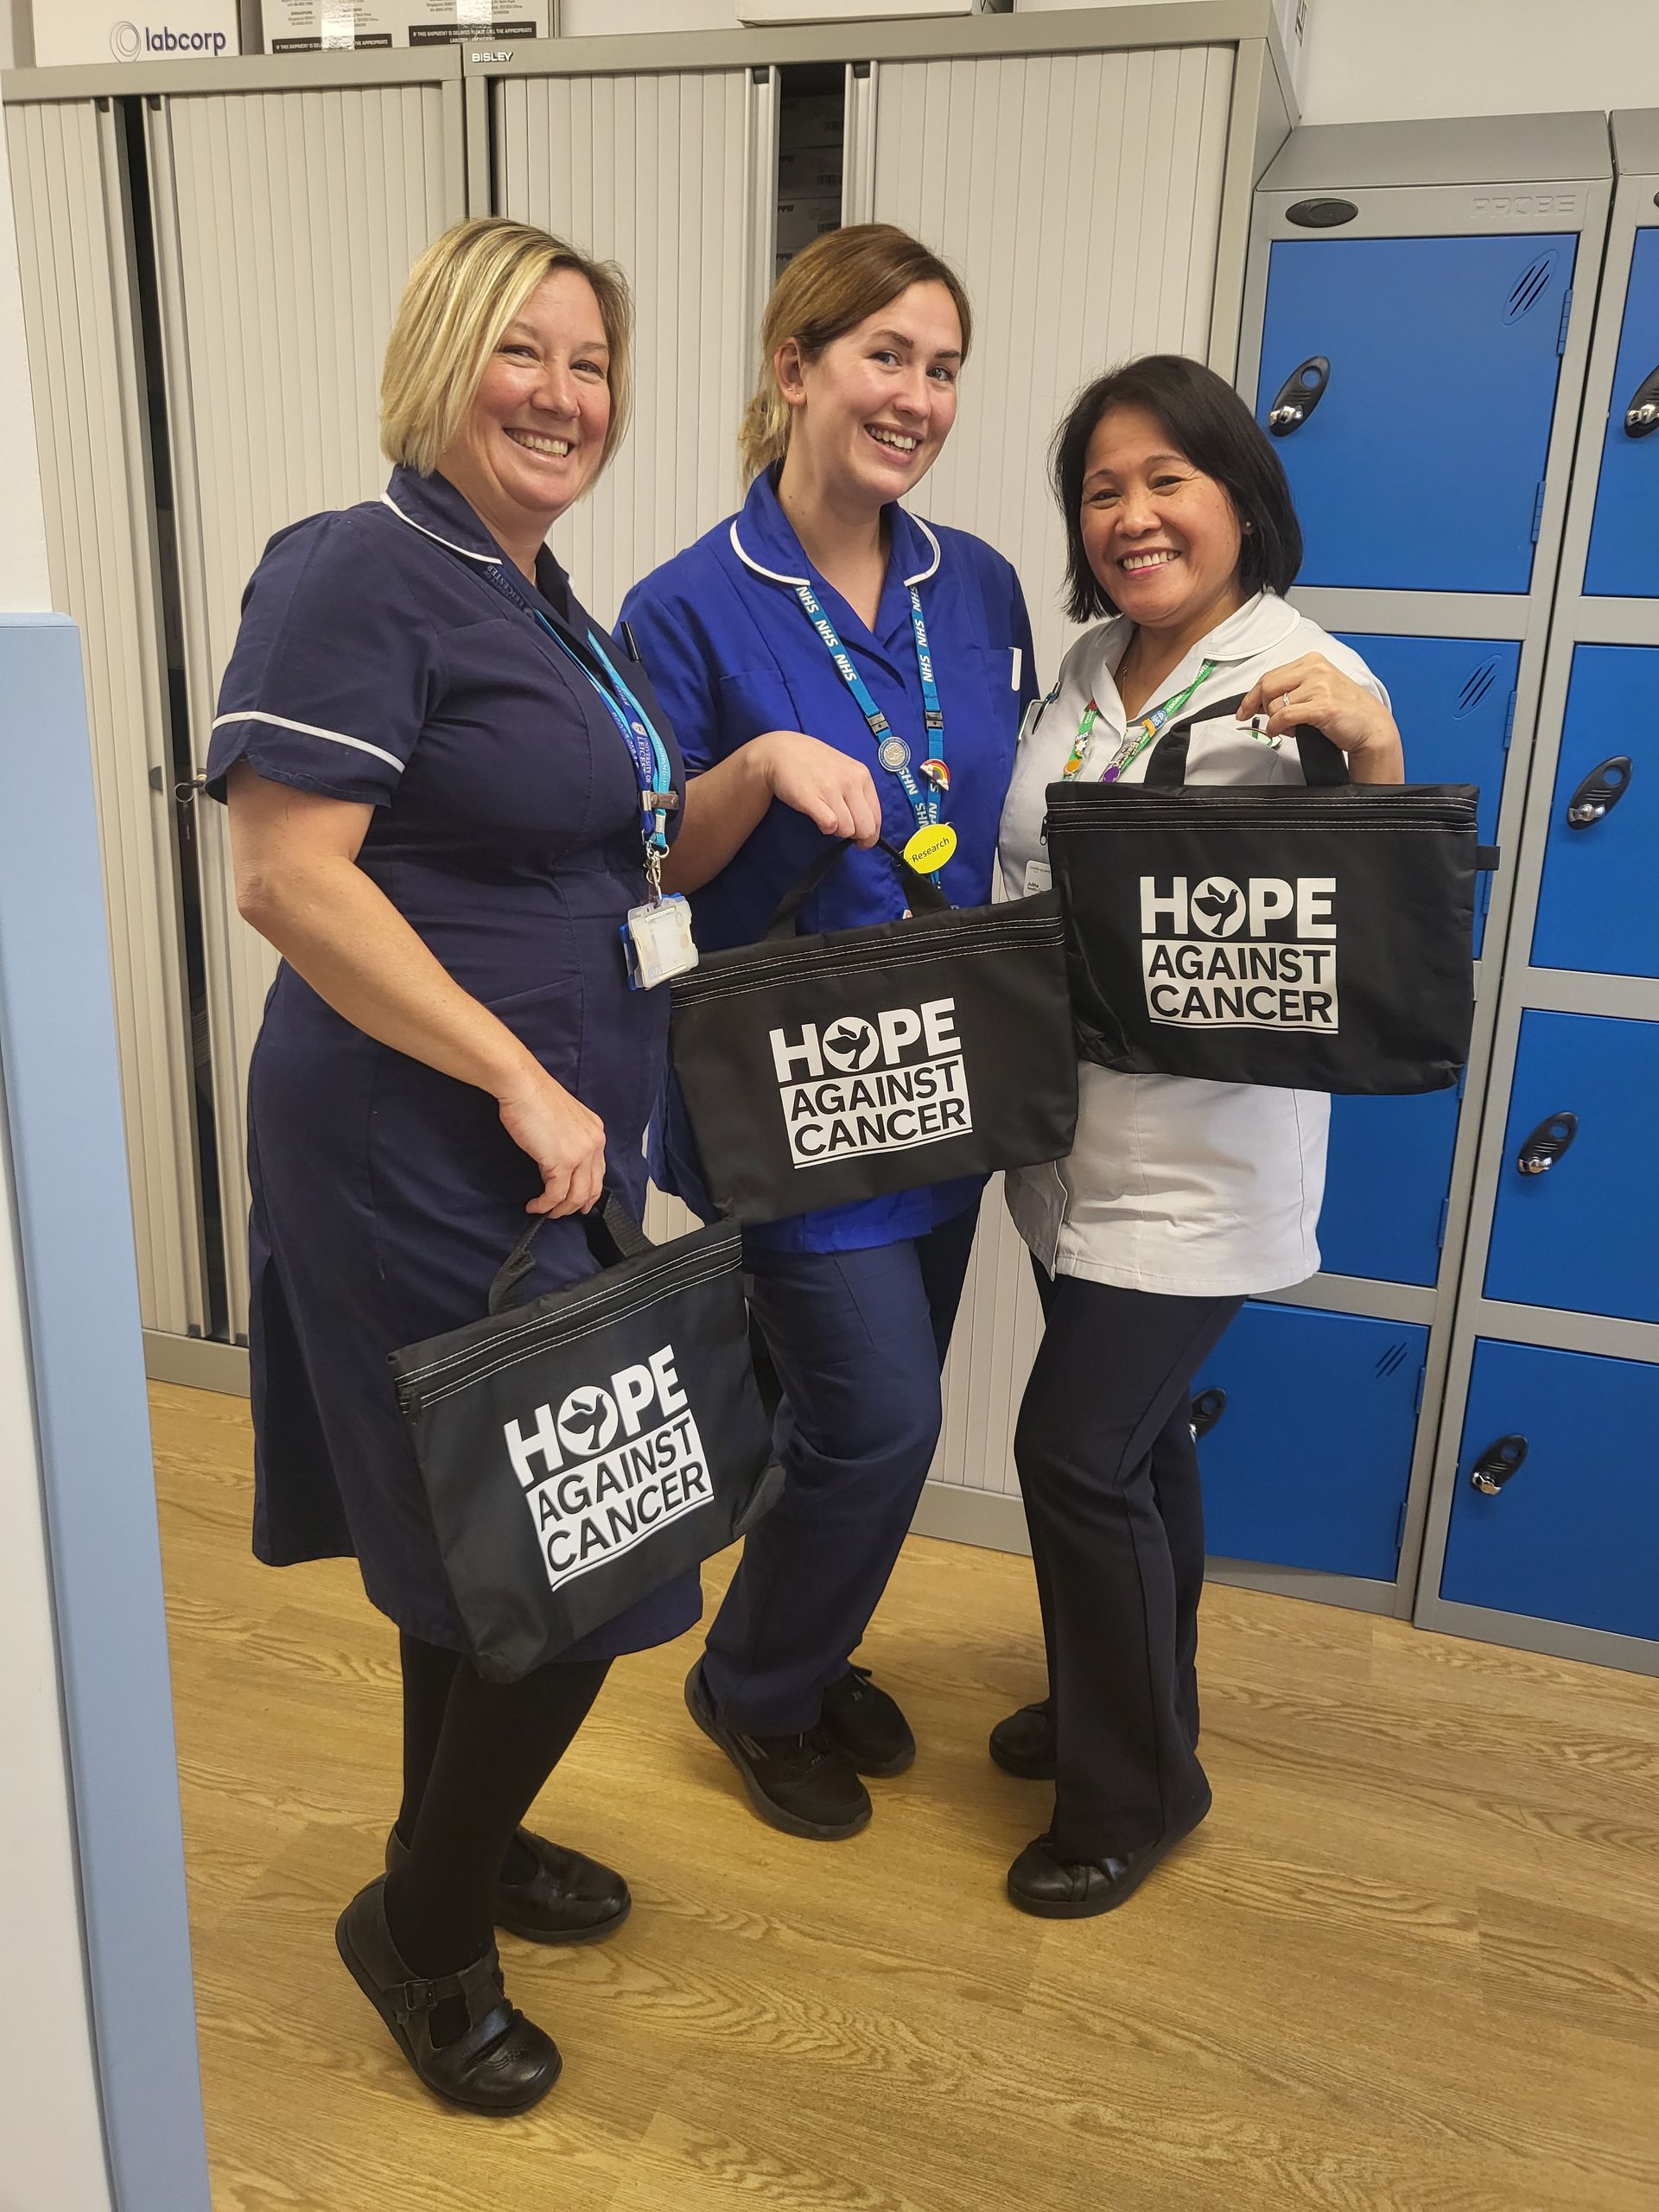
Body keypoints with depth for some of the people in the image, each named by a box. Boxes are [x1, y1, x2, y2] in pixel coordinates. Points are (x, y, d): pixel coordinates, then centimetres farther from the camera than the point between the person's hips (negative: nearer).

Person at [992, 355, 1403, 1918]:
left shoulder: (1305, 682, -11)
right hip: (1070, 1132, 7)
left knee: (1077, 1449, -4)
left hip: (1197, 1156, -6)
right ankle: (1126, 1703, 41)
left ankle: (1134, 1789, 19)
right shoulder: (1091, 668, 9)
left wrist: (1372, 750, -32)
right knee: (1132, 1433, 19)